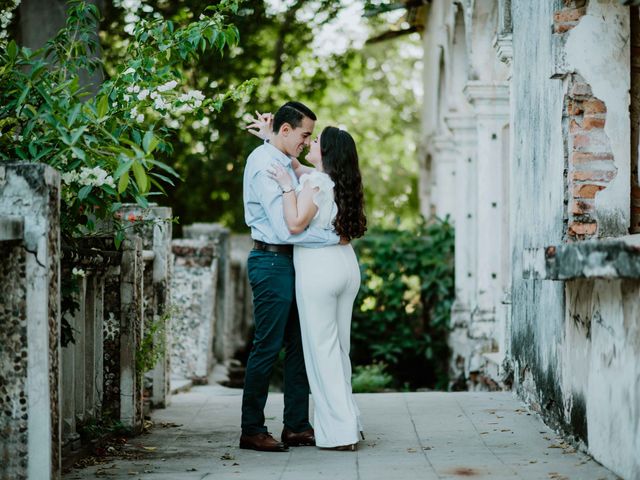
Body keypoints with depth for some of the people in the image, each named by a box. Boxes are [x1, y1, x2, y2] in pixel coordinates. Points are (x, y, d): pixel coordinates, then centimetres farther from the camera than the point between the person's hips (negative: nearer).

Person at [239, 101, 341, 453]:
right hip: (271, 262, -10)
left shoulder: (285, 164, 16)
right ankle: (252, 431, 3)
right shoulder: (265, 165, -15)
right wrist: (334, 237, -16)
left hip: (290, 262, 10)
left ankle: (296, 426, 16)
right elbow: (285, 228, -21)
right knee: (267, 347, -5)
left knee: (299, 345, 11)